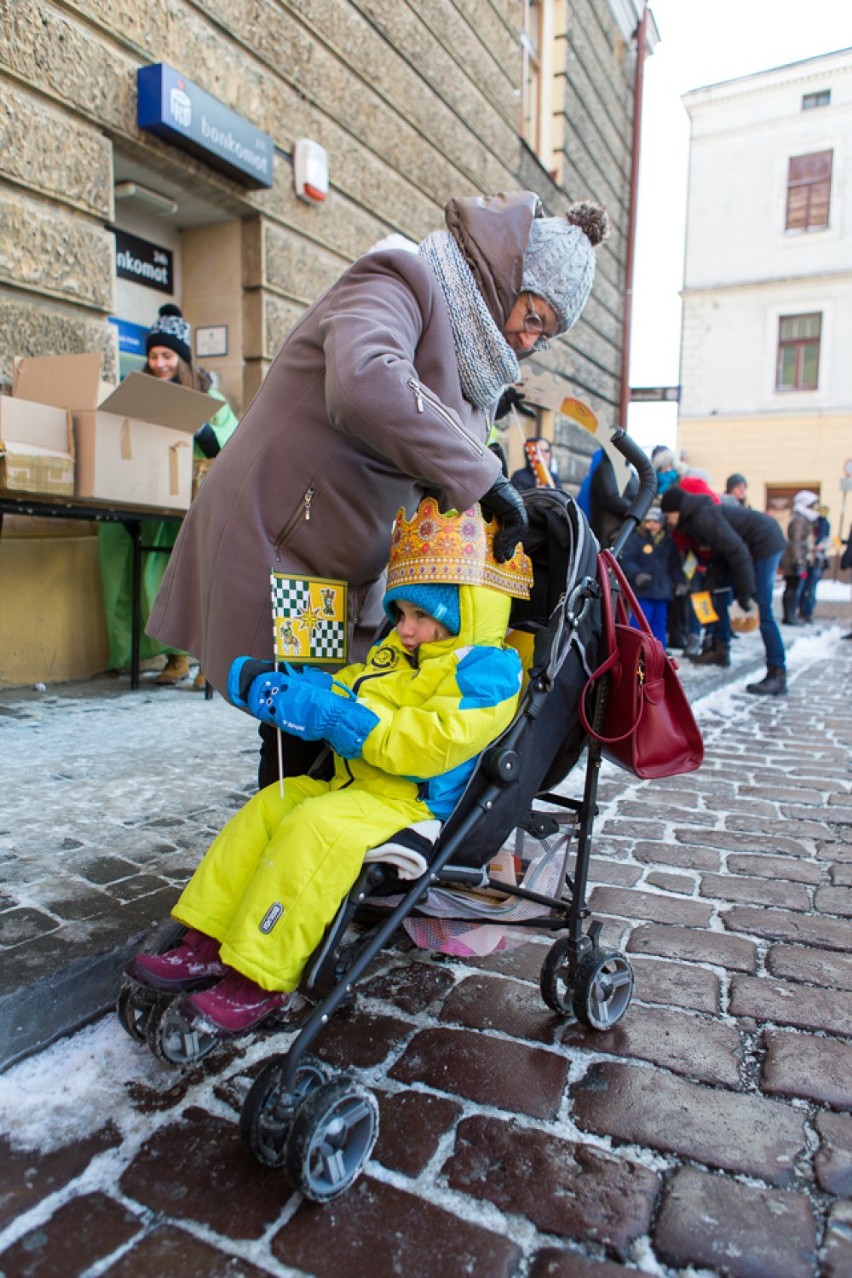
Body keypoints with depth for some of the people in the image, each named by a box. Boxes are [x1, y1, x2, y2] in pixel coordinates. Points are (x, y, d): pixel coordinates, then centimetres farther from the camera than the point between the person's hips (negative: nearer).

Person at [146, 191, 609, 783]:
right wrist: (480, 475, -31)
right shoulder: (401, 283, -11)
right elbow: (364, 385, -34)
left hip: (346, 574, 9)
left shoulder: (466, 354, 17)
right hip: (273, 552, -9)